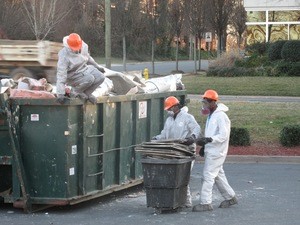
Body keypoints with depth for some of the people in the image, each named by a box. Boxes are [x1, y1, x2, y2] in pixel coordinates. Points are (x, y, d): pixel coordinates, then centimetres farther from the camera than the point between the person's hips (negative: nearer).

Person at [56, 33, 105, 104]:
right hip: (72, 76, -7)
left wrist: (97, 67, 25)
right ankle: (75, 92, -7)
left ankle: (86, 93, 0)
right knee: (89, 78, -30)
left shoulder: (84, 47, -11)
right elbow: (61, 74, -31)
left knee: (100, 77, -13)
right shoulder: (64, 55, -28)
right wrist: (60, 94, -34)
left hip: (85, 69, 7)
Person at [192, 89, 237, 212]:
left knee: (208, 175, -10)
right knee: (218, 175, 16)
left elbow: (223, 135, -23)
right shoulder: (211, 115, 15)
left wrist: (209, 139, -31)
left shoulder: (220, 116, -17)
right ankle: (230, 197, 26)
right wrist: (204, 141, 15)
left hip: (216, 152, -10)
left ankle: (205, 203, -8)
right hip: (210, 150, 10)